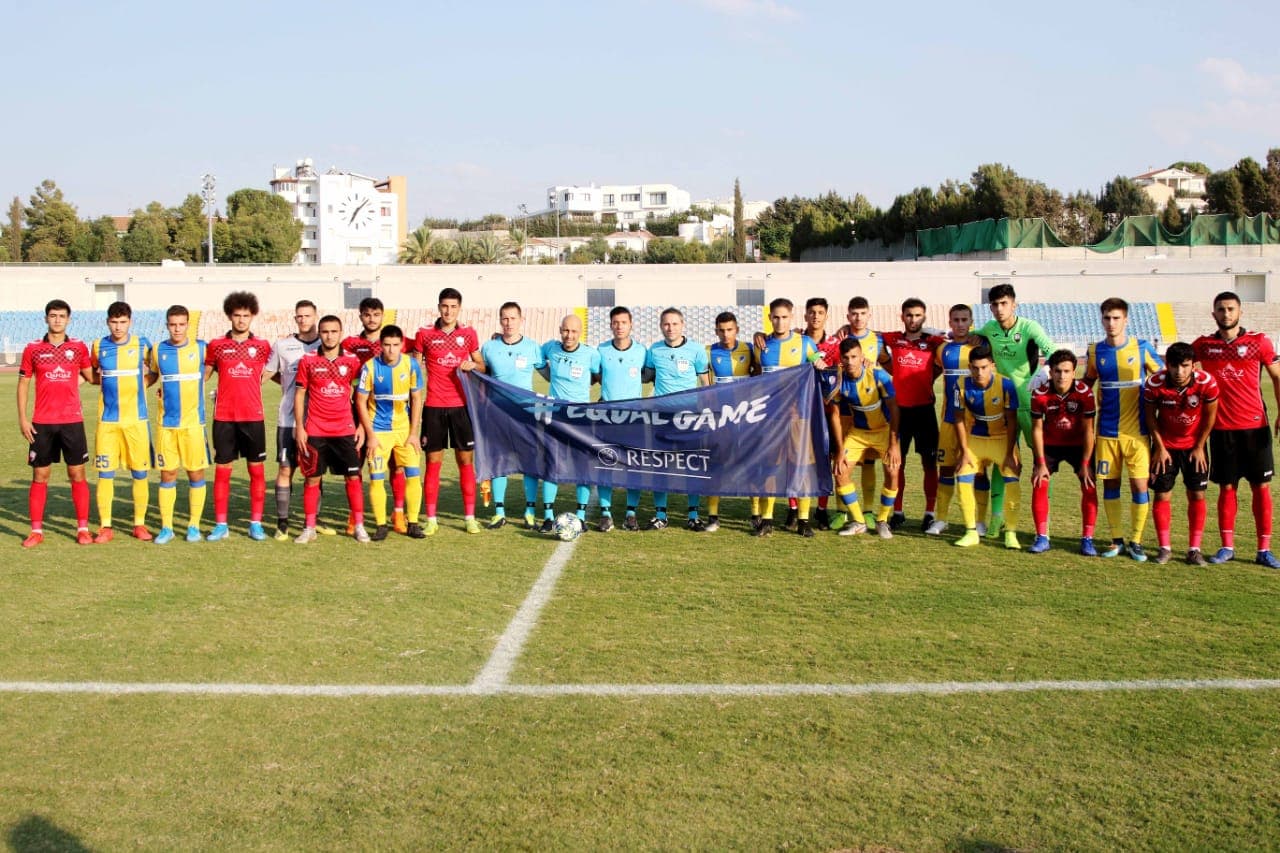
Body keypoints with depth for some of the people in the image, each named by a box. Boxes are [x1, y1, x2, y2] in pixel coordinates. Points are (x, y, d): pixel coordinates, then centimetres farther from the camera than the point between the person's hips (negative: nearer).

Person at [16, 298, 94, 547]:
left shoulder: (79, 347, 4)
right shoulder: (33, 349, 3)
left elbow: (91, 376, 17)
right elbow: (23, 383, 5)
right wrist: (22, 418, -1)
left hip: (72, 421, 0)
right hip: (42, 423, 0)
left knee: (77, 474, 2)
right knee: (40, 475, 4)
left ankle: (83, 528, 8)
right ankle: (36, 531, 11)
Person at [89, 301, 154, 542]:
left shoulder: (142, 345, 0)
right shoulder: (99, 346, 4)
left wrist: (140, 383, 1)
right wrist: (104, 380, 5)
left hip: (137, 419, -1)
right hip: (107, 420, 1)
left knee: (140, 472, 2)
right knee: (105, 473, 0)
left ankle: (140, 524, 13)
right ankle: (105, 526, 8)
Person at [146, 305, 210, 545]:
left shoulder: (201, 348, -1)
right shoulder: (157, 350, 5)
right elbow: (151, 376, 20)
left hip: (194, 422, -1)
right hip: (167, 423, 2)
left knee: (196, 473, 2)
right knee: (167, 475, 5)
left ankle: (194, 526, 13)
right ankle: (166, 527, 13)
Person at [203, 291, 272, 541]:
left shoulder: (262, 347, 4)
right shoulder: (216, 345, 5)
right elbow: (204, 375, 13)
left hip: (253, 417, 0)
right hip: (224, 417, 0)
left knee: (256, 469, 3)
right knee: (222, 469, 3)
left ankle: (256, 523, 11)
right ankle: (221, 525, 11)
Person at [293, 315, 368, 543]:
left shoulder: (352, 362, 3)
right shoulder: (308, 361, 1)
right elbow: (299, 394, 4)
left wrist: (361, 426, 3)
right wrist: (299, 427, -2)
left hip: (345, 430, 1)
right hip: (315, 432, -1)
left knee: (353, 477, 1)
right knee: (312, 479, 4)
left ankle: (359, 526, 9)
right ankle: (309, 528, 12)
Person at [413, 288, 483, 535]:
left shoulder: (468, 333, 5)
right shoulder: (424, 334, 2)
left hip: (461, 405, 1)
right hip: (433, 407, -1)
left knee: (466, 460, 3)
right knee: (433, 461, 3)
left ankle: (470, 517, 11)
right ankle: (431, 519, 9)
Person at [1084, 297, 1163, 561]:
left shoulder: (1142, 347, -2)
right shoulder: (1095, 351, 4)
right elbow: (1086, 384, 18)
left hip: (1137, 430, -2)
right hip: (1107, 431, 2)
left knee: (1139, 484, -3)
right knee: (1110, 484, 6)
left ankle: (1136, 541, 9)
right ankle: (1116, 539, 18)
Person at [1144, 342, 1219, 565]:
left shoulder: (1207, 383, -22)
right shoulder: (1154, 384, -23)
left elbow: (1210, 415, -7)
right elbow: (1151, 416, -7)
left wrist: (1200, 447, -4)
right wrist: (1159, 448, -7)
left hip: (1194, 445, 0)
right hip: (1165, 445, 0)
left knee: (1197, 495, 0)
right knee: (1162, 495, -1)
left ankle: (1194, 549, 9)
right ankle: (1165, 547, 10)